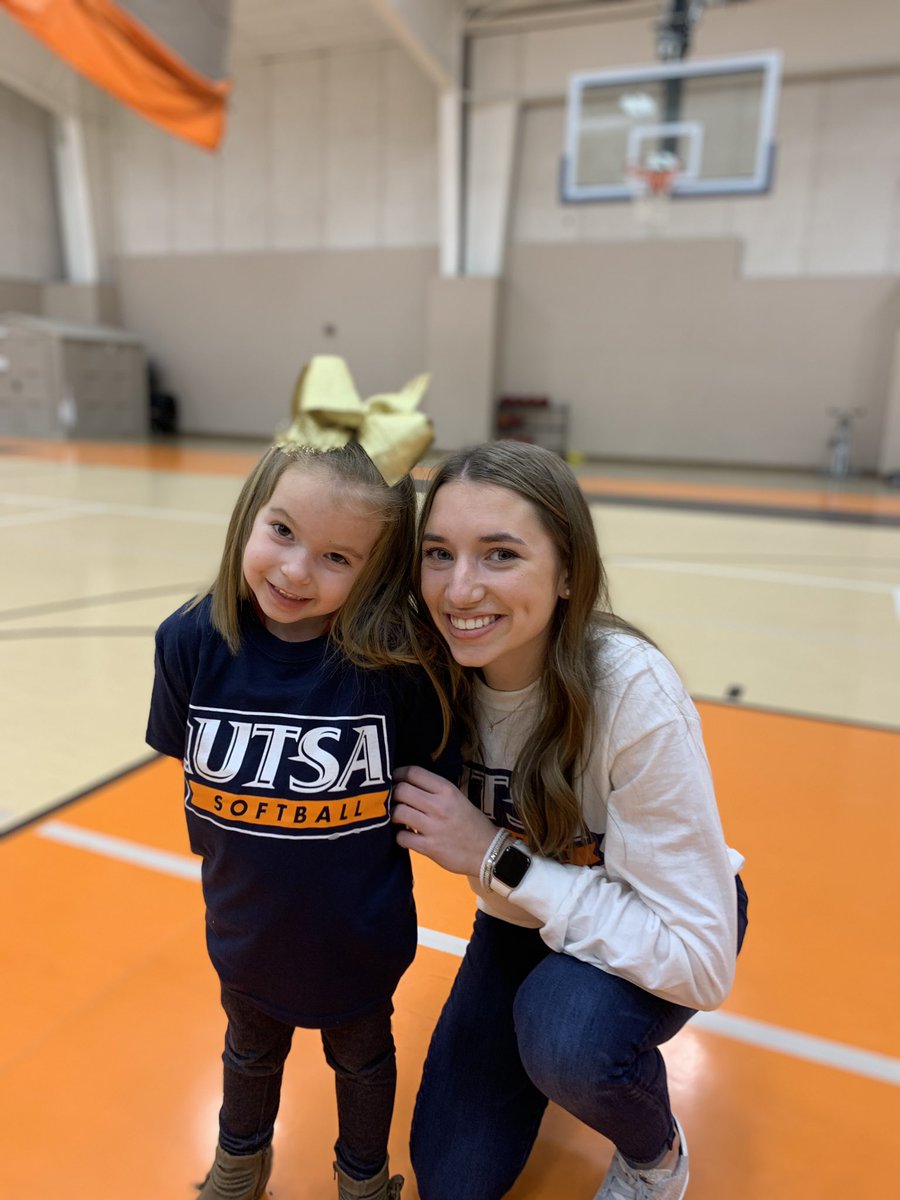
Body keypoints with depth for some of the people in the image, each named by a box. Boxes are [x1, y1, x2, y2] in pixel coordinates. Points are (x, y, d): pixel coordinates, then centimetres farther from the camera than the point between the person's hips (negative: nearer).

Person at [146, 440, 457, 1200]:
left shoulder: (394, 658, -29)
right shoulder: (192, 643, -19)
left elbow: (433, 781, -16)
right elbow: (191, 761, -4)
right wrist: (235, 847, -3)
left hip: (359, 931, -2)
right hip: (245, 927, 3)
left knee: (361, 1055, 28)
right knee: (252, 1050, 33)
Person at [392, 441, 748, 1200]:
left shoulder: (634, 693, -35)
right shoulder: (440, 670, -22)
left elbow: (699, 960, -32)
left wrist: (496, 856, -32)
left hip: (657, 927, -3)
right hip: (523, 918, 4)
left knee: (567, 1037, -33)